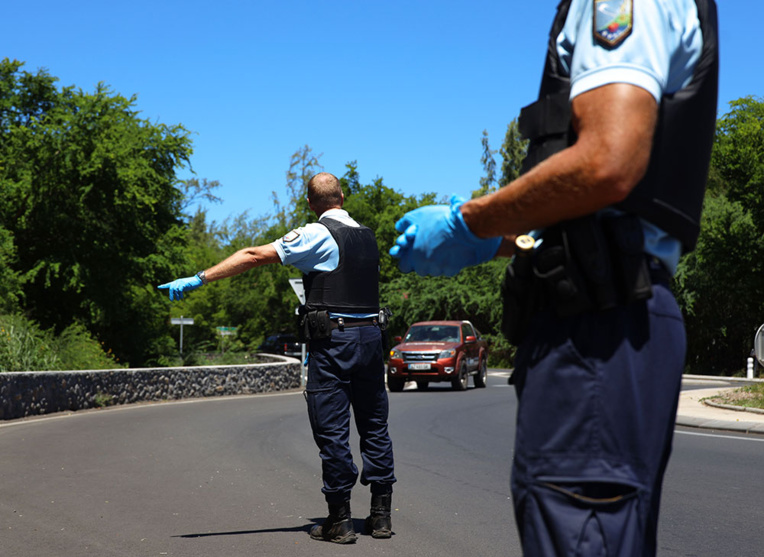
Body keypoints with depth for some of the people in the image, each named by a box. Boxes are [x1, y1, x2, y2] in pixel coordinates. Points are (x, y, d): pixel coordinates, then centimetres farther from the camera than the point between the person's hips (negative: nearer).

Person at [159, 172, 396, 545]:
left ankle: (339, 520, 4)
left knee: (332, 430, 0)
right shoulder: (367, 236, 14)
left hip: (332, 339, -6)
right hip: (371, 334, 6)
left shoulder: (317, 235, -6)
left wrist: (198, 279, -9)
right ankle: (381, 514, 16)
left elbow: (255, 256, -9)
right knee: (374, 424, 11)